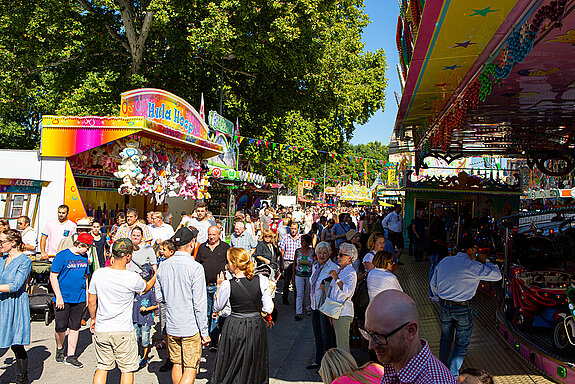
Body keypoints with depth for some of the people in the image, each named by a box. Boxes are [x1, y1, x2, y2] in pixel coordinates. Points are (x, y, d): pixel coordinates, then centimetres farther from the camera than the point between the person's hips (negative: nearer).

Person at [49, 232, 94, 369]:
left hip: (79, 299, 5)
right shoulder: (62, 256, -8)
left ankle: (71, 356, 15)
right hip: (63, 299, -5)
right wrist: (58, 297, -13)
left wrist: (87, 295, 15)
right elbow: (53, 276, -9)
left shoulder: (84, 257, 9)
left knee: (75, 327, 6)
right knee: (61, 327, 2)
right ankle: (60, 348, 30)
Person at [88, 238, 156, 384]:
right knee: (127, 369, 10)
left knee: (102, 368, 17)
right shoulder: (133, 278, -17)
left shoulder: (98, 274, -8)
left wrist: (93, 318, 21)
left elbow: (91, 302, 3)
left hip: (101, 330, 4)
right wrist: (155, 275, 26)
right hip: (124, 331, -4)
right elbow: (146, 287, 7)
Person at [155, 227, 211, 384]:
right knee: (190, 369, 4)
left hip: (171, 326, 5)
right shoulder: (195, 267, -17)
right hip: (191, 327, -5)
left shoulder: (163, 266, 0)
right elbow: (199, 304, -16)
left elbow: (159, 297, 9)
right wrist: (205, 332, -9)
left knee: (177, 365, 19)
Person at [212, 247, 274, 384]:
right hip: (256, 327, 2)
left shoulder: (227, 285, -18)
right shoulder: (262, 280, -14)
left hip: (234, 329, -2)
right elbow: (269, 309, -9)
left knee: (232, 369, 19)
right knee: (254, 366, 23)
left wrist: (219, 286, 6)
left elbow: (217, 308, -1)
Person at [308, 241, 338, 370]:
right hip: (315, 305, 8)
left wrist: (326, 288, -26)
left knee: (327, 336, 3)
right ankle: (318, 361, 31)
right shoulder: (315, 265, 10)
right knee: (317, 335, 17)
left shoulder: (333, 268, -14)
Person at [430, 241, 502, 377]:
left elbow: (433, 285, 9)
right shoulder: (473, 266, -15)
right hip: (463, 309, -5)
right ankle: (453, 375, 16)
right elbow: (497, 275, -6)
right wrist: (483, 262, 4)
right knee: (462, 344, 11)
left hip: (444, 306, 5)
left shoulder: (444, 262, 2)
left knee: (446, 339, 21)